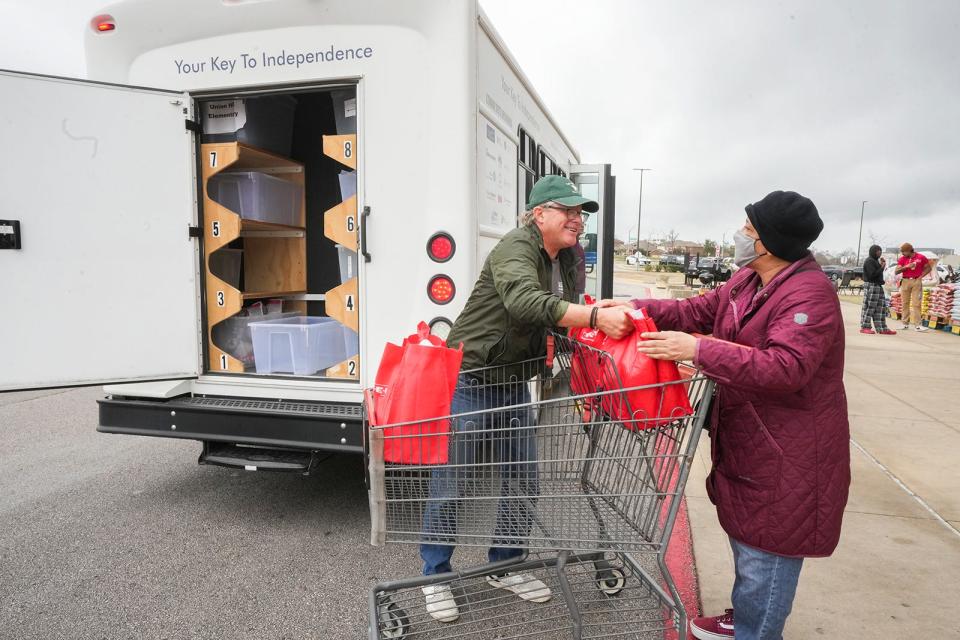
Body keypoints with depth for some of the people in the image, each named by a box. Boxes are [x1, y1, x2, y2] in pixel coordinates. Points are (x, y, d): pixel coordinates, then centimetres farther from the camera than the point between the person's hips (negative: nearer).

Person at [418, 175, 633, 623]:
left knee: (523, 479, 11)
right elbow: (524, 300, -40)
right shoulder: (516, 248, -20)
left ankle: (505, 566, 32)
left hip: (513, 381, 8)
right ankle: (435, 576, 23)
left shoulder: (568, 259, 6)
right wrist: (595, 316, -47)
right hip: (468, 377, -8)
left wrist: (605, 319, -11)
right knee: (451, 481, 3)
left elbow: (566, 316, 7)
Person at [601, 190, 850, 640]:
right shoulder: (749, 279, 6)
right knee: (745, 534, 24)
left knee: (765, 551, 3)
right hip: (748, 441, 10)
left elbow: (784, 368, -34)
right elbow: (701, 311, 11)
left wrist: (699, 350, -38)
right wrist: (640, 309, -1)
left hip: (787, 455, -10)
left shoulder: (809, 294, -24)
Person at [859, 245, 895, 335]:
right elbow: (872, 274, -19)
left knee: (881, 307, 8)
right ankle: (865, 327, 2)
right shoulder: (869, 261, -11)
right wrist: (882, 267, -12)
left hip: (878, 286, 10)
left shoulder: (875, 260, 19)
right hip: (871, 286, -10)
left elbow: (877, 272, 19)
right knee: (869, 307, -5)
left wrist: (882, 265, 8)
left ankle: (882, 329, 9)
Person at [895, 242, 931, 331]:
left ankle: (918, 325, -8)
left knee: (916, 303, -7)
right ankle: (905, 324, 8)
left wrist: (921, 276, 0)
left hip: (917, 281, -2)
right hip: (905, 281, 2)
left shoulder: (921, 257, 2)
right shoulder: (902, 259, 5)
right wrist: (906, 266, -16)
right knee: (905, 303, 3)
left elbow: (928, 268, 12)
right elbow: (896, 271, -3)